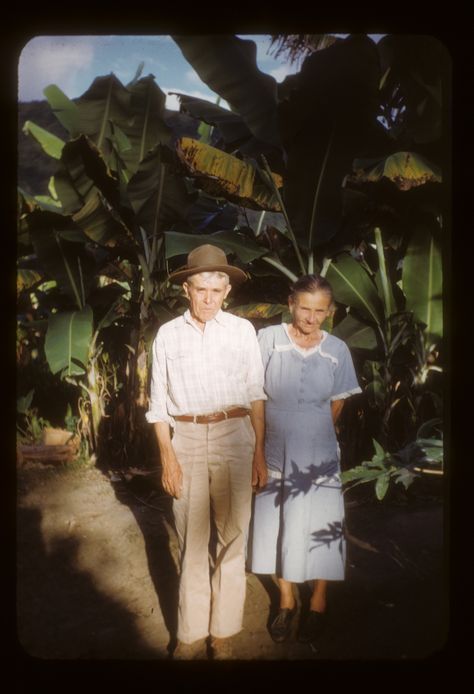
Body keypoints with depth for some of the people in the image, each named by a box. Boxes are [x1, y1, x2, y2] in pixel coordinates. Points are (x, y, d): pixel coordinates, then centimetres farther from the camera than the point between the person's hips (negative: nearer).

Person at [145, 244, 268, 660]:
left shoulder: (242, 330, 2)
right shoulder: (168, 335, 3)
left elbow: (256, 395, 4)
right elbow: (159, 402, 6)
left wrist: (259, 453, 1)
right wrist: (167, 455, -3)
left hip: (233, 437, 0)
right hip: (186, 439, 1)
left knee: (232, 535, 5)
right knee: (191, 539, 7)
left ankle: (224, 633, 21)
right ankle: (191, 636, 20)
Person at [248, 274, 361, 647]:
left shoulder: (337, 350, -3)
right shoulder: (268, 339, -9)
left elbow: (336, 406, 6)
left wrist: (310, 435, 6)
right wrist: (282, 431, 2)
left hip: (318, 457, 1)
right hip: (275, 453, 0)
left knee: (320, 529, 7)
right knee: (278, 527, 12)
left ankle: (318, 603, 30)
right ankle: (286, 600, 34)